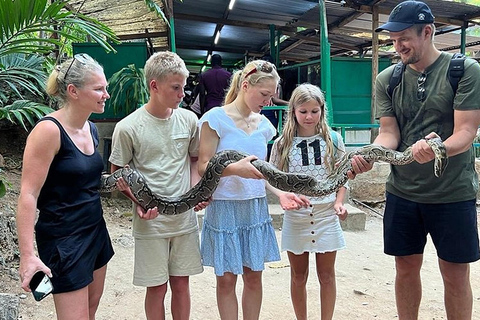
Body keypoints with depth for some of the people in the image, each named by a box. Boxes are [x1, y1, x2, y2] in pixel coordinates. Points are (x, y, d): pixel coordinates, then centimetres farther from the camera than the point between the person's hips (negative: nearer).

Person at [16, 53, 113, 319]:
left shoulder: (91, 128, 6)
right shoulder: (49, 130, -18)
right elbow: (28, 194, -19)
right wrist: (28, 254, -23)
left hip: (95, 230, 8)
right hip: (63, 239, -8)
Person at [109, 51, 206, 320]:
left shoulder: (189, 120, -1)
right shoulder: (128, 127, -11)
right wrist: (139, 201, -17)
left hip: (186, 218, 3)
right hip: (150, 221, -3)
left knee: (181, 283, 15)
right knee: (157, 287, 9)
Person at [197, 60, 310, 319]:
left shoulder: (263, 124, 8)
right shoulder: (216, 118, -9)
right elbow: (203, 167, -11)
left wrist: (280, 193, -1)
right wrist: (235, 169, -29)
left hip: (256, 207, 5)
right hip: (225, 207, -5)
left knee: (254, 276, 13)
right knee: (226, 279, 7)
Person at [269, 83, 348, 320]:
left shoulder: (333, 139, 0)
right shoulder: (282, 143, -2)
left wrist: (339, 202, -9)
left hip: (326, 215, 0)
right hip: (295, 216, 0)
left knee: (327, 275, 12)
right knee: (298, 276, 14)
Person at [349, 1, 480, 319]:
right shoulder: (387, 79, 3)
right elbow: (389, 134, -2)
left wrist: (438, 149, -35)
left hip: (453, 193, -3)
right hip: (402, 191, 3)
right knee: (406, 268, 13)